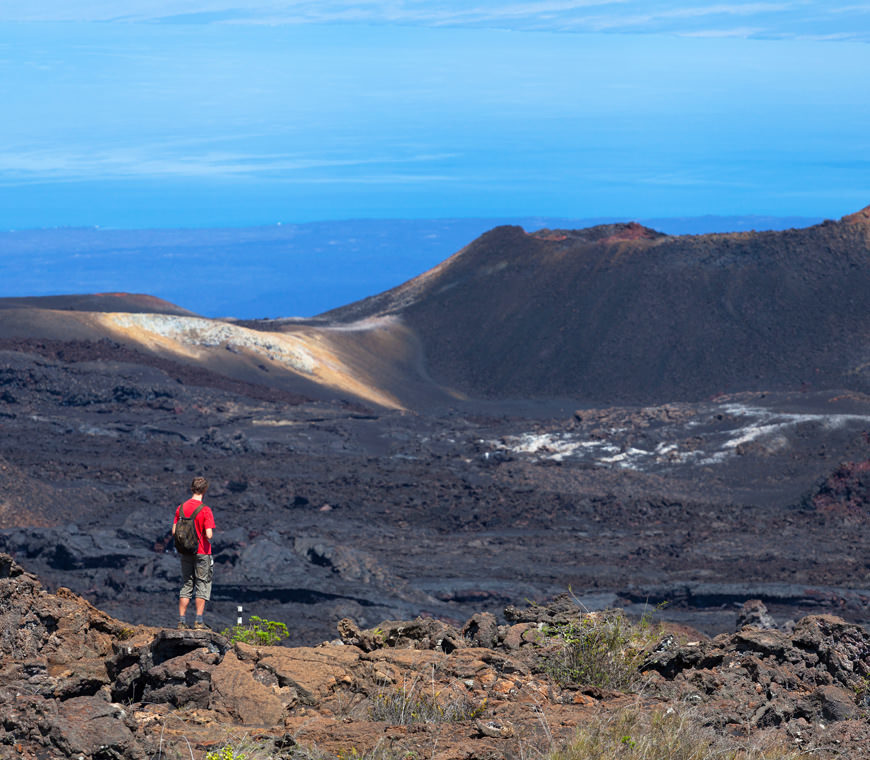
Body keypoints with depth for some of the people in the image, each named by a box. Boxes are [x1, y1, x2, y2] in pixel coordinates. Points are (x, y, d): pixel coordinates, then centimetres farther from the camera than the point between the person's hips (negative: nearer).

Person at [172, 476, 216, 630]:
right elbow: (209, 535, -20)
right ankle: (199, 621, -1)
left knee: (186, 585, 12)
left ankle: (181, 620, 9)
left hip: (185, 553, 5)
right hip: (202, 552, -5)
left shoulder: (181, 507, 1)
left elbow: (174, 531, 1)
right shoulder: (205, 510, -15)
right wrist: (210, 535, 2)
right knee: (202, 586, 4)